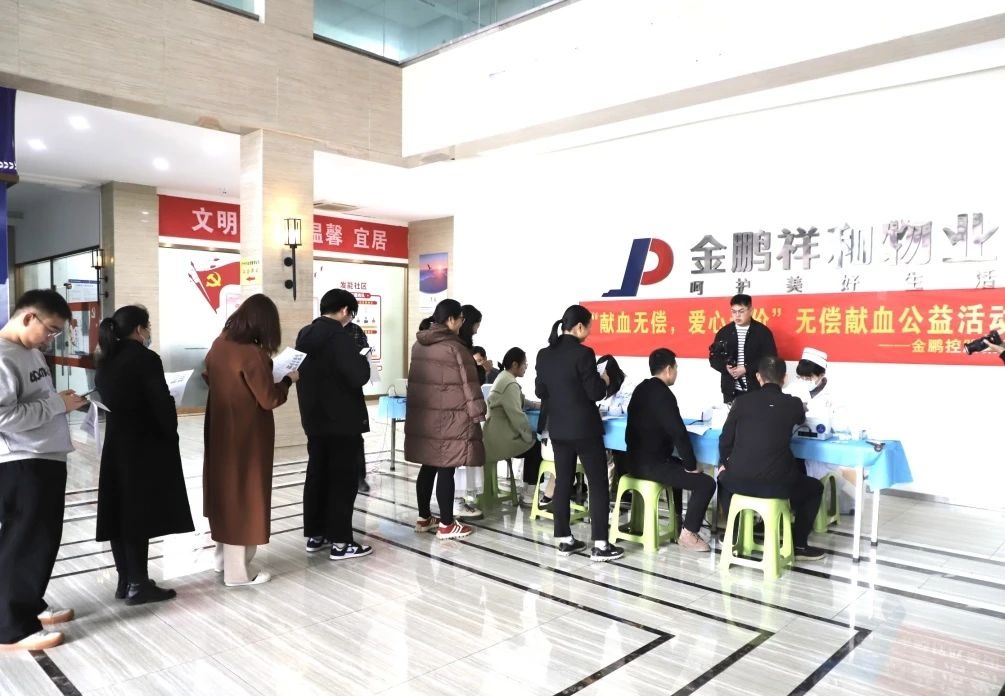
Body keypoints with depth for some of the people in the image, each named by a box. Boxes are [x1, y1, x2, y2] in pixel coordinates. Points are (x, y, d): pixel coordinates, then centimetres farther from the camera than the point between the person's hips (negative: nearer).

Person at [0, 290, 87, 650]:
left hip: (46, 459, 10)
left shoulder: (31, 352, 13)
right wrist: (58, 404, -20)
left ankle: (31, 607, 33)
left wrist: (62, 401, 5)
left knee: (43, 540, 18)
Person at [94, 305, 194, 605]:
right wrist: (170, 434, -2)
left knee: (121, 512, 10)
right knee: (139, 514, -3)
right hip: (145, 446, -7)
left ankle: (125, 581, 19)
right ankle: (138, 584, 3)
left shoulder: (105, 361, 10)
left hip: (116, 445, 8)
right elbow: (161, 404, -16)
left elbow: (107, 398, 12)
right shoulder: (145, 358, -14)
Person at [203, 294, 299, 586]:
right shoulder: (252, 354, -23)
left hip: (220, 431, 8)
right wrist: (288, 380, -4)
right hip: (247, 435, -8)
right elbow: (269, 399, -19)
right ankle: (238, 571, 12)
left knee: (225, 490, 20)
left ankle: (224, 558, 34)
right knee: (243, 495, 2)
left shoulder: (219, 344, 2)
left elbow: (209, 378, 17)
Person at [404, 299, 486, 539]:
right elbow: (468, 384, -13)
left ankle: (424, 518, 25)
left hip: (422, 416, 8)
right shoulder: (454, 347, -14)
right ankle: (446, 525, 7)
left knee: (428, 467, 16)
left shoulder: (419, 344, 10)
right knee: (446, 470, -1)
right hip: (449, 418, -8)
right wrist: (477, 413, -6)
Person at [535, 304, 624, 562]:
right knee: (598, 484, 2)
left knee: (563, 482, 12)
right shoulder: (583, 353, -17)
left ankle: (564, 540, 18)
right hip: (584, 428, -7)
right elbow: (595, 393, -15)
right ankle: (600, 545, 4)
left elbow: (540, 391, 11)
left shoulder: (544, 354, 4)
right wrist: (604, 381, 4)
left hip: (557, 428, 7)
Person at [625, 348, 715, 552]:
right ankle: (688, 534, 0)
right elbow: (679, 434, -22)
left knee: (679, 466, 33)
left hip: (637, 460, 10)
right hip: (651, 465, -10)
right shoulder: (663, 394, -18)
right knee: (706, 483, -7)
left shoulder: (641, 389, 10)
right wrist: (691, 465, -7)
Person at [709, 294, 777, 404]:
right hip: (730, 389, 3)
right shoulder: (724, 332, 7)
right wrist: (726, 367, -12)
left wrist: (747, 369, -15)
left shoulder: (763, 331, -1)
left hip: (756, 389, -2)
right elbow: (714, 358, 9)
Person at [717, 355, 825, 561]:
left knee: (724, 479, 37)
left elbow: (725, 440, 8)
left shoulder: (743, 401, 3)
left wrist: (723, 464, 28)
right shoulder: (793, 404, 3)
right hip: (778, 484, -1)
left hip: (738, 481, 1)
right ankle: (798, 545, 28)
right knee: (815, 487, 29)